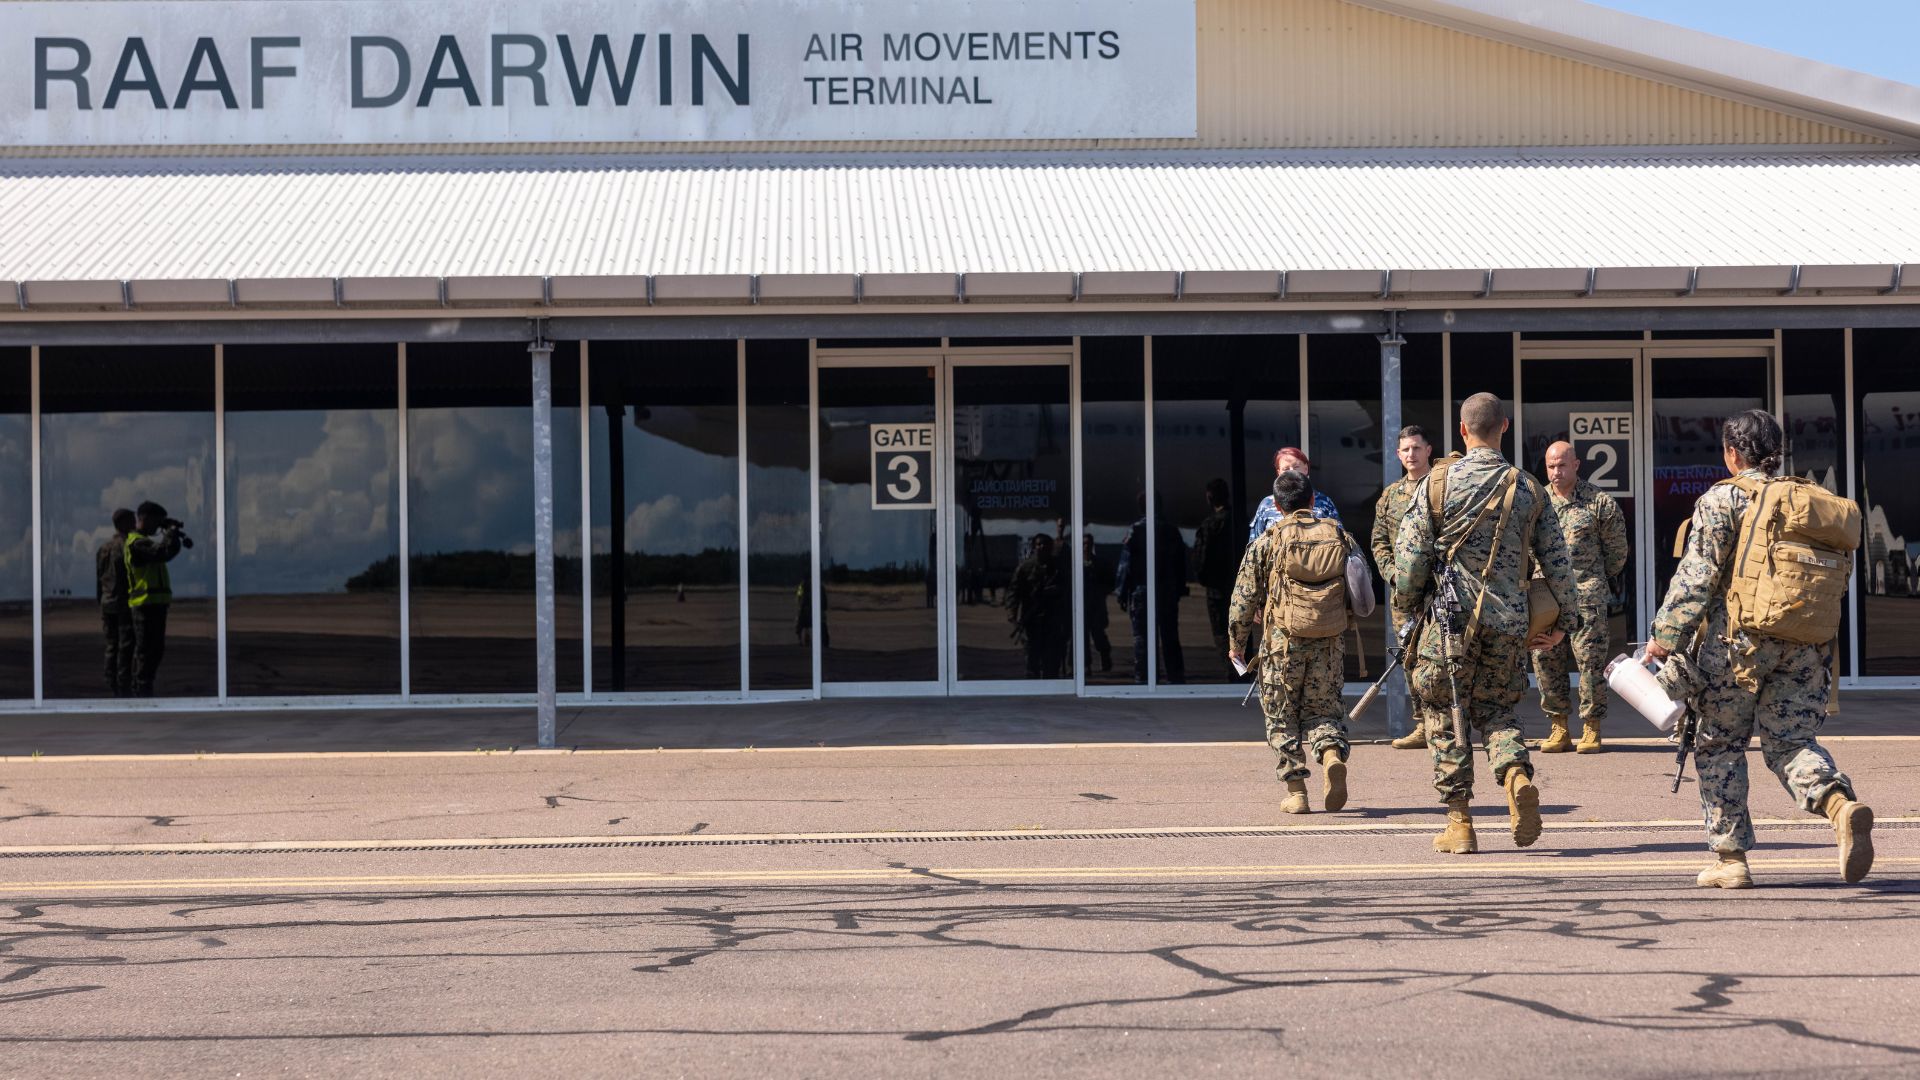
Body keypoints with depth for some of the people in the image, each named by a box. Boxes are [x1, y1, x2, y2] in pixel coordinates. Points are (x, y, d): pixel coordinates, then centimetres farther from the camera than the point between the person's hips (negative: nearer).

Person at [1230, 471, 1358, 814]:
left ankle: (1296, 793, 6)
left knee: (1283, 719, 10)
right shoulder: (1340, 537, 6)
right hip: (1331, 643, 2)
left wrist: (1237, 642, 12)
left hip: (1283, 643, -2)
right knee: (1323, 711, 14)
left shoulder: (1267, 542, -2)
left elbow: (1245, 597, 0)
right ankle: (1332, 755, -16)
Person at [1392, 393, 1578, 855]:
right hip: (1509, 623, 3)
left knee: (1444, 716, 8)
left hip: (1450, 620, -3)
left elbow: (1409, 557, -4)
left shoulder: (1438, 484, -4)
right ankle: (1516, 773, -12)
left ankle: (1459, 824, 6)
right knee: (1495, 708, 18)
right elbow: (1557, 561, 7)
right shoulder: (1528, 490, 5)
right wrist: (1562, 621, 17)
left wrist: (1405, 609, 13)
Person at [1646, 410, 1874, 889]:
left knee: (1720, 744, 8)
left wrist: (1667, 635, -7)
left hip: (1738, 639, -5)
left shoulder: (1722, 499, -3)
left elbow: (1696, 576, -10)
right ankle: (1841, 803, -23)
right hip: (1806, 645, 5)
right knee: (1790, 741, 8)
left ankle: (1730, 857, 9)